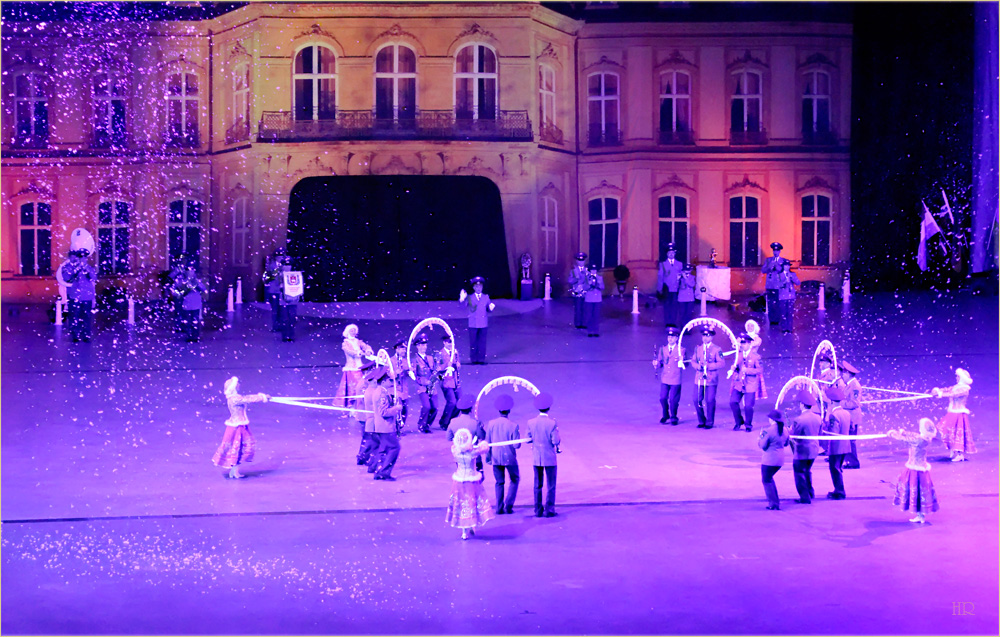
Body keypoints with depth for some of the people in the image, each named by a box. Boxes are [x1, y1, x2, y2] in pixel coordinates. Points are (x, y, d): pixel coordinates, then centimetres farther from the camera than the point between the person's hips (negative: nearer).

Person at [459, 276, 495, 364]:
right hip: (473, 324, -1)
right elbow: (465, 306, -10)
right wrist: (462, 300, -27)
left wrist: (491, 308, -13)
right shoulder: (469, 297, 3)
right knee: (473, 342, 3)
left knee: (482, 342, 4)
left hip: (483, 324, 1)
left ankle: (481, 359, 10)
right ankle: (473, 359, 11)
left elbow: (488, 309, 9)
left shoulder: (486, 297, 8)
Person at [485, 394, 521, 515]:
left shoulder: (491, 424, -7)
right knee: (515, 480, 17)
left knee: (499, 482, 15)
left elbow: (488, 443, 0)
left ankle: (499, 508, 14)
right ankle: (508, 506, 9)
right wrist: (518, 440, 6)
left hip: (496, 458, 3)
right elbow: (517, 445, -15)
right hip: (510, 458, -3)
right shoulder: (513, 425, -16)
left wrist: (488, 457, 12)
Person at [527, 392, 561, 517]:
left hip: (536, 458, 4)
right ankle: (549, 510, 6)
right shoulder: (552, 423, -16)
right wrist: (559, 439, 5)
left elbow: (528, 439, 0)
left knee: (537, 485, 13)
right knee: (550, 485, 6)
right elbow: (555, 441, -16)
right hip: (550, 458, -4)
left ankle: (538, 510, 16)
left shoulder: (531, 422, -5)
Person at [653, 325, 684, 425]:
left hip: (675, 379, -3)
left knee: (673, 400, 0)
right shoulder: (662, 349, 10)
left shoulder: (681, 350, 1)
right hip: (665, 379, 3)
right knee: (663, 399, 0)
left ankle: (673, 417, 20)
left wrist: (681, 361, -23)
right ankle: (665, 416, 22)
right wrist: (656, 364, -11)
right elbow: (660, 362, 12)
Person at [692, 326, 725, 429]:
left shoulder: (717, 349, -1)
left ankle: (710, 423, 8)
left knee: (710, 401, -4)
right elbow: (693, 361, 14)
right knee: (697, 401, 1)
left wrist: (708, 365, -19)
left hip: (711, 380, -4)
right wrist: (697, 366, -9)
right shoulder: (698, 348, 13)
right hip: (699, 379, 4)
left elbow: (722, 363, -7)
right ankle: (702, 421, 17)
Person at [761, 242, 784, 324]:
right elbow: (763, 270, 4)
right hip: (770, 286, 1)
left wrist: (777, 266, -19)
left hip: (779, 286, -1)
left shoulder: (783, 261, 8)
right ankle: (772, 320, 5)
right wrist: (769, 267, -16)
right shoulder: (768, 260, 13)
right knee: (770, 304, -2)